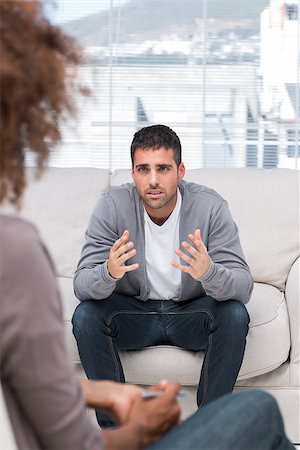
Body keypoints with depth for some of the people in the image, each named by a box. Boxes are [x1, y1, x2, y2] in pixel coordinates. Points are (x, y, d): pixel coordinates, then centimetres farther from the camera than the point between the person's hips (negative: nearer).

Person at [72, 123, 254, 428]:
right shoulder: (112, 205, -18)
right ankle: (114, 423, -11)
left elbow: (243, 286, -25)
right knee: (85, 315, -26)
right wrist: (109, 272, -47)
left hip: (191, 313, 0)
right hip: (133, 311, 0)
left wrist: (209, 271, -49)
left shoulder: (210, 206, -20)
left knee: (234, 315, -29)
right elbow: (82, 285, -22)